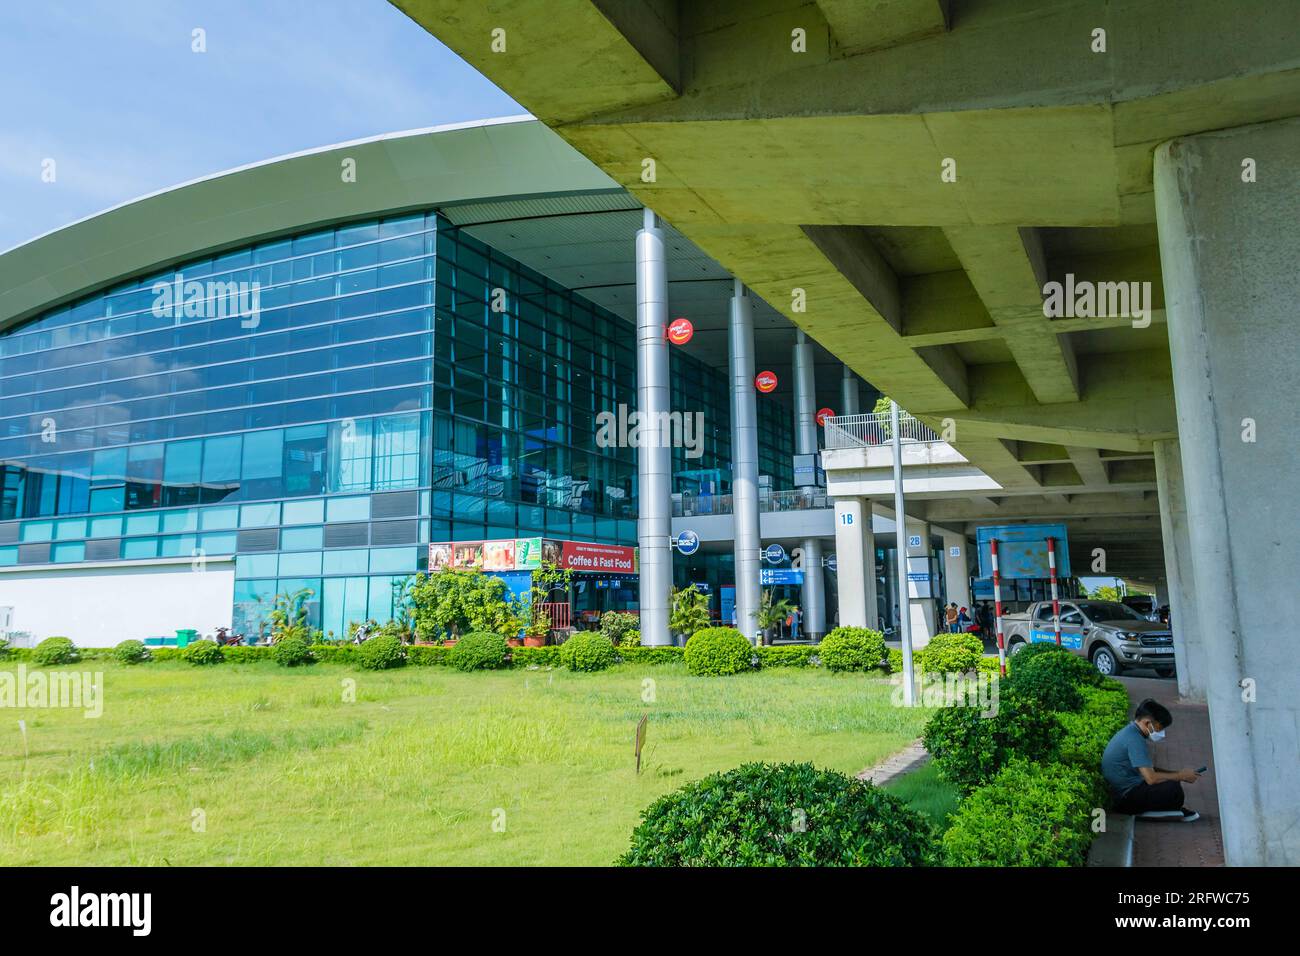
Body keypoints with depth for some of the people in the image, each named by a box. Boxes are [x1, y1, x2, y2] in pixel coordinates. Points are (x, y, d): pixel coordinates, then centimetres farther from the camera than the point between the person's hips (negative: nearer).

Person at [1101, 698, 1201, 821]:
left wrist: (1177, 774, 9)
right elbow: (1151, 778, -25)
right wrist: (1181, 776, -12)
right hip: (1125, 798, -10)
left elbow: (1148, 769, 21)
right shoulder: (1134, 739, -21)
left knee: (1171, 779, 19)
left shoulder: (1130, 732, 11)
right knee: (1173, 788, -23)